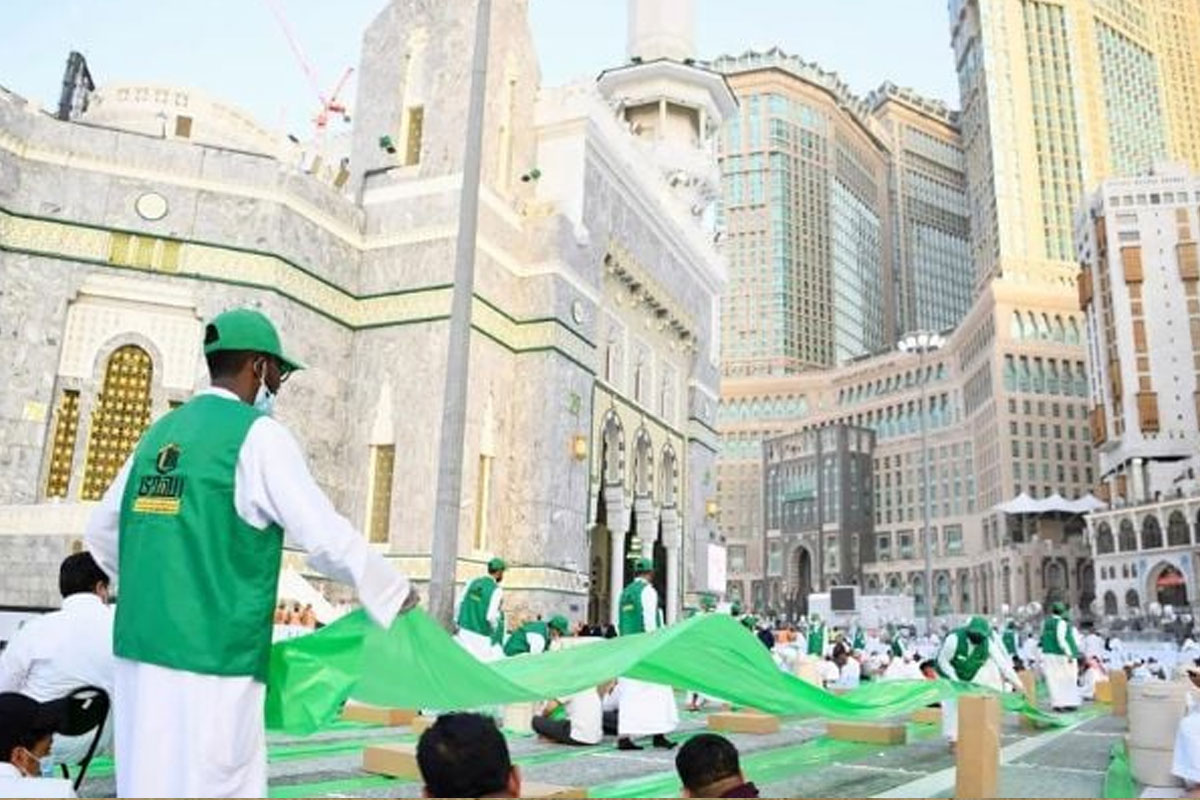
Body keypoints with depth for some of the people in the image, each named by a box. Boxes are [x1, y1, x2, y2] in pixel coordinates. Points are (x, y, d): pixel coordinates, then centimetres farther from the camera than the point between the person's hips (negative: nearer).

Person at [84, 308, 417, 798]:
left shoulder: (160, 433, 12)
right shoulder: (257, 433, -8)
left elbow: (101, 532, 20)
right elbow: (326, 538, -13)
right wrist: (397, 596, -1)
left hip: (140, 650, 7)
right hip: (212, 659, -7)